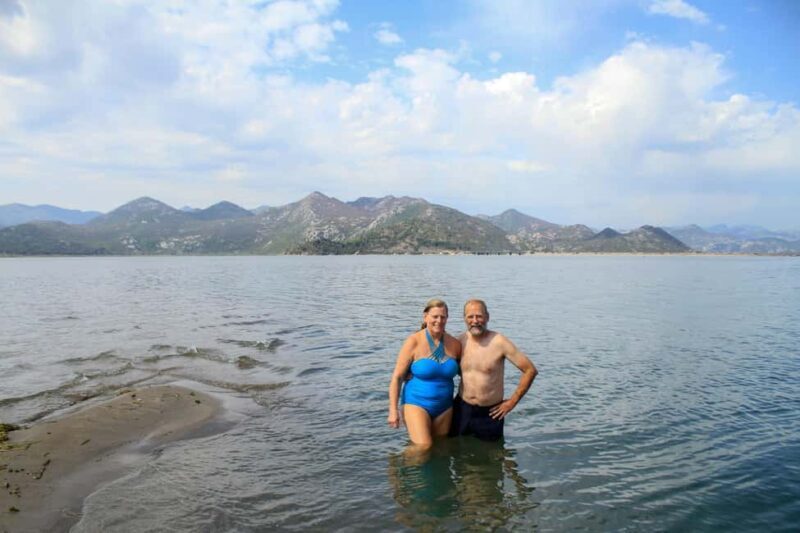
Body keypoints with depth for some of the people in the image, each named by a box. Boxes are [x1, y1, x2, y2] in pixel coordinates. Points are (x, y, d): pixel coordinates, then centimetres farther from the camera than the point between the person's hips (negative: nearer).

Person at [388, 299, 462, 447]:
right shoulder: (414, 341, -11)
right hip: (417, 404, -4)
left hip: (444, 406, 4)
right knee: (423, 448, -16)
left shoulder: (454, 344, 0)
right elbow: (397, 377, -9)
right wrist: (393, 410, -13)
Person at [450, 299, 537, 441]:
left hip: (490, 413, -3)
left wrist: (512, 401, -7)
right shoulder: (460, 341, -3)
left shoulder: (499, 342, -16)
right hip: (461, 408, 3)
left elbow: (530, 370, -12)